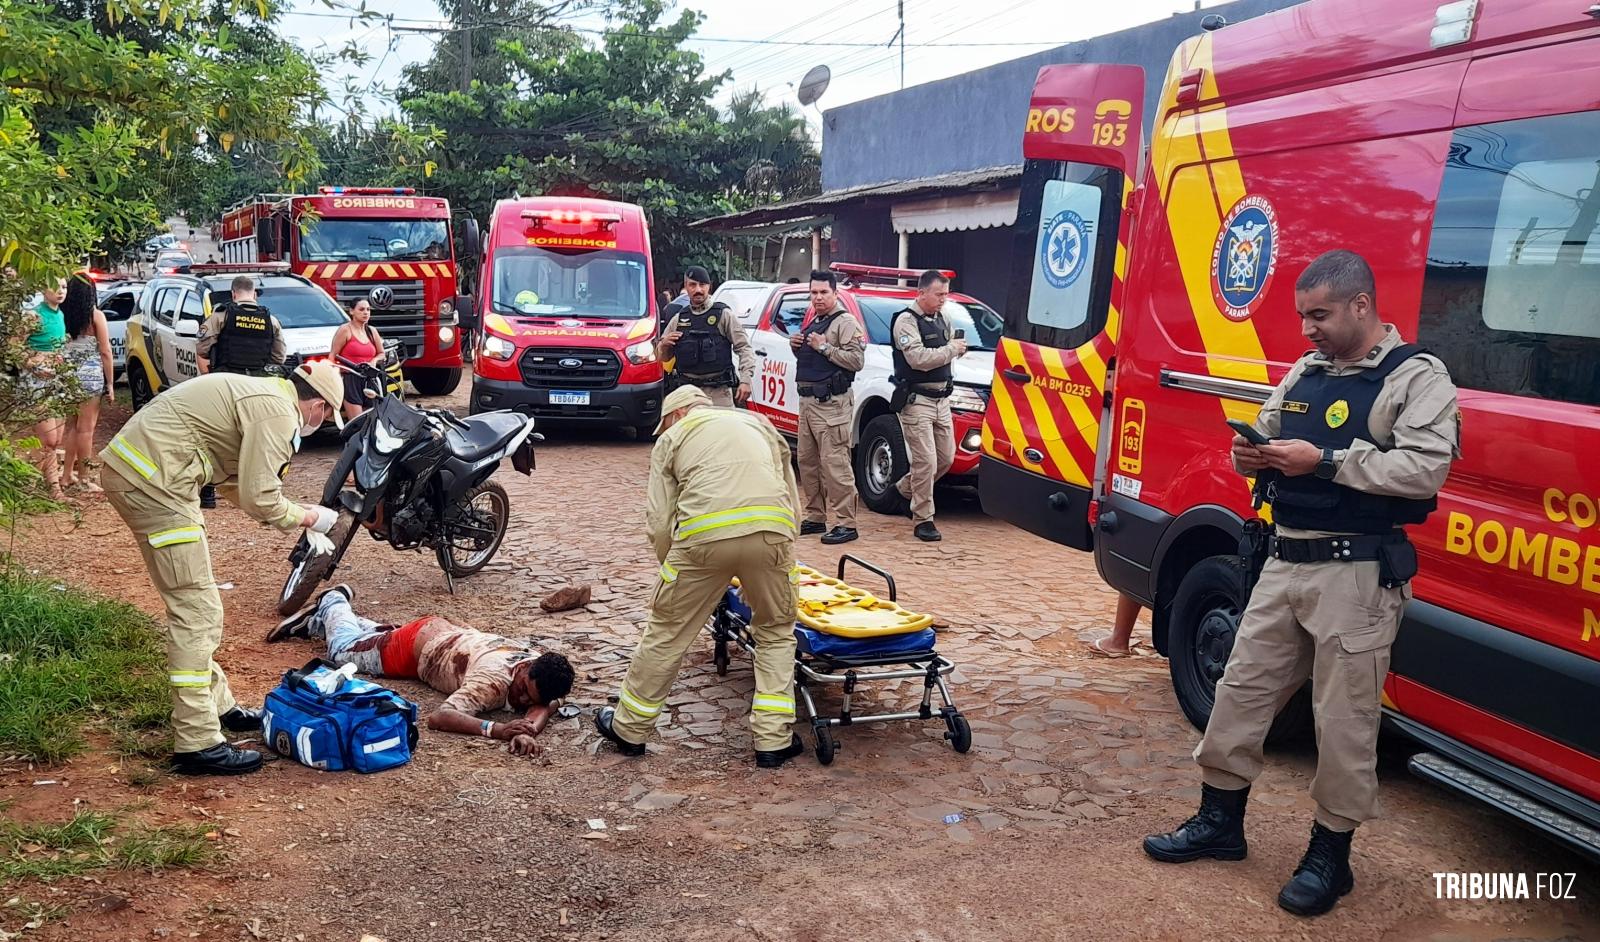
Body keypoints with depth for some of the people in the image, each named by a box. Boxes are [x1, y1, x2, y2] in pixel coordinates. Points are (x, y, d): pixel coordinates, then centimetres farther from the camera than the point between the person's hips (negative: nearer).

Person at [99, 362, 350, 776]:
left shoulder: (257, 394, 19)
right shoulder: (277, 413, -13)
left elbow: (236, 481, 26)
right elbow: (259, 500, -14)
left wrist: (296, 516, 22)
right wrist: (303, 517, 4)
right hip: (152, 480, -11)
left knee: (195, 604, 19)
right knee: (196, 611, -8)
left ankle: (217, 706, 31)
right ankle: (197, 743, -5)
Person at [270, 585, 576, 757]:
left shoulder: (542, 671, -32)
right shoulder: (494, 678, -48)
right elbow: (437, 718, -54)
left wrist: (530, 731, -60)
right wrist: (498, 730, -67)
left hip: (455, 637, 5)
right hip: (419, 641, -5)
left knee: (372, 636, 36)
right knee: (343, 650, 24)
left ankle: (317, 622, 58)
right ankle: (333, 603, 48)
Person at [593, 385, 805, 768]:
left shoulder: (671, 438, 23)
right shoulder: (758, 422, 32)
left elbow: (659, 522, 14)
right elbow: (791, 495, 28)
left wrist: (672, 570, 29)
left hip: (704, 535, -2)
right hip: (772, 530, 2)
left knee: (666, 633, 15)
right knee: (775, 632, 22)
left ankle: (629, 728, 31)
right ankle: (774, 740, 19)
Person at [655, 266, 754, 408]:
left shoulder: (724, 315, 3)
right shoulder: (678, 319, 14)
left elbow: (744, 349, -1)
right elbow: (663, 357, 22)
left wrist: (745, 380, -13)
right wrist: (664, 345, -2)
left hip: (719, 392, -3)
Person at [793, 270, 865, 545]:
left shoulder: (845, 322, -7)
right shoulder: (811, 321, 20)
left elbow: (857, 360, -19)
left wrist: (824, 347, -17)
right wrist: (796, 346, 10)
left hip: (831, 403, -9)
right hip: (807, 400, 9)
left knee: (835, 463, -11)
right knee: (807, 461, 12)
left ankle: (845, 524, -9)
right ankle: (815, 517, 21)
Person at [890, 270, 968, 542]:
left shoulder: (941, 319, 15)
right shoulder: (906, 320, -10)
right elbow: (918, 358, -22)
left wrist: (958, 348, 2)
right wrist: (952, 349, -14)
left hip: (941, 400, 8)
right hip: (916, 402, -8)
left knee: (946, 458, 12)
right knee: (925, 461, -8)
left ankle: (905, 488, 34)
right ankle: (923, 520, 2)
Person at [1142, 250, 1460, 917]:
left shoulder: (1417, 378, -8)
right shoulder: (1304, 373, 13)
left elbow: (1425, 469, -20)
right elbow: (1267, 437, 21)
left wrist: (1324, 460, -21)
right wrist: (1253, 456, -3)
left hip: (1357, 575, -7)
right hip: (1285, 562, 7)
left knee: (1344, 718, 2)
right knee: (1242, 689, 11)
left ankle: (1330, 854, 18)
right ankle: (1219, 822, 26)